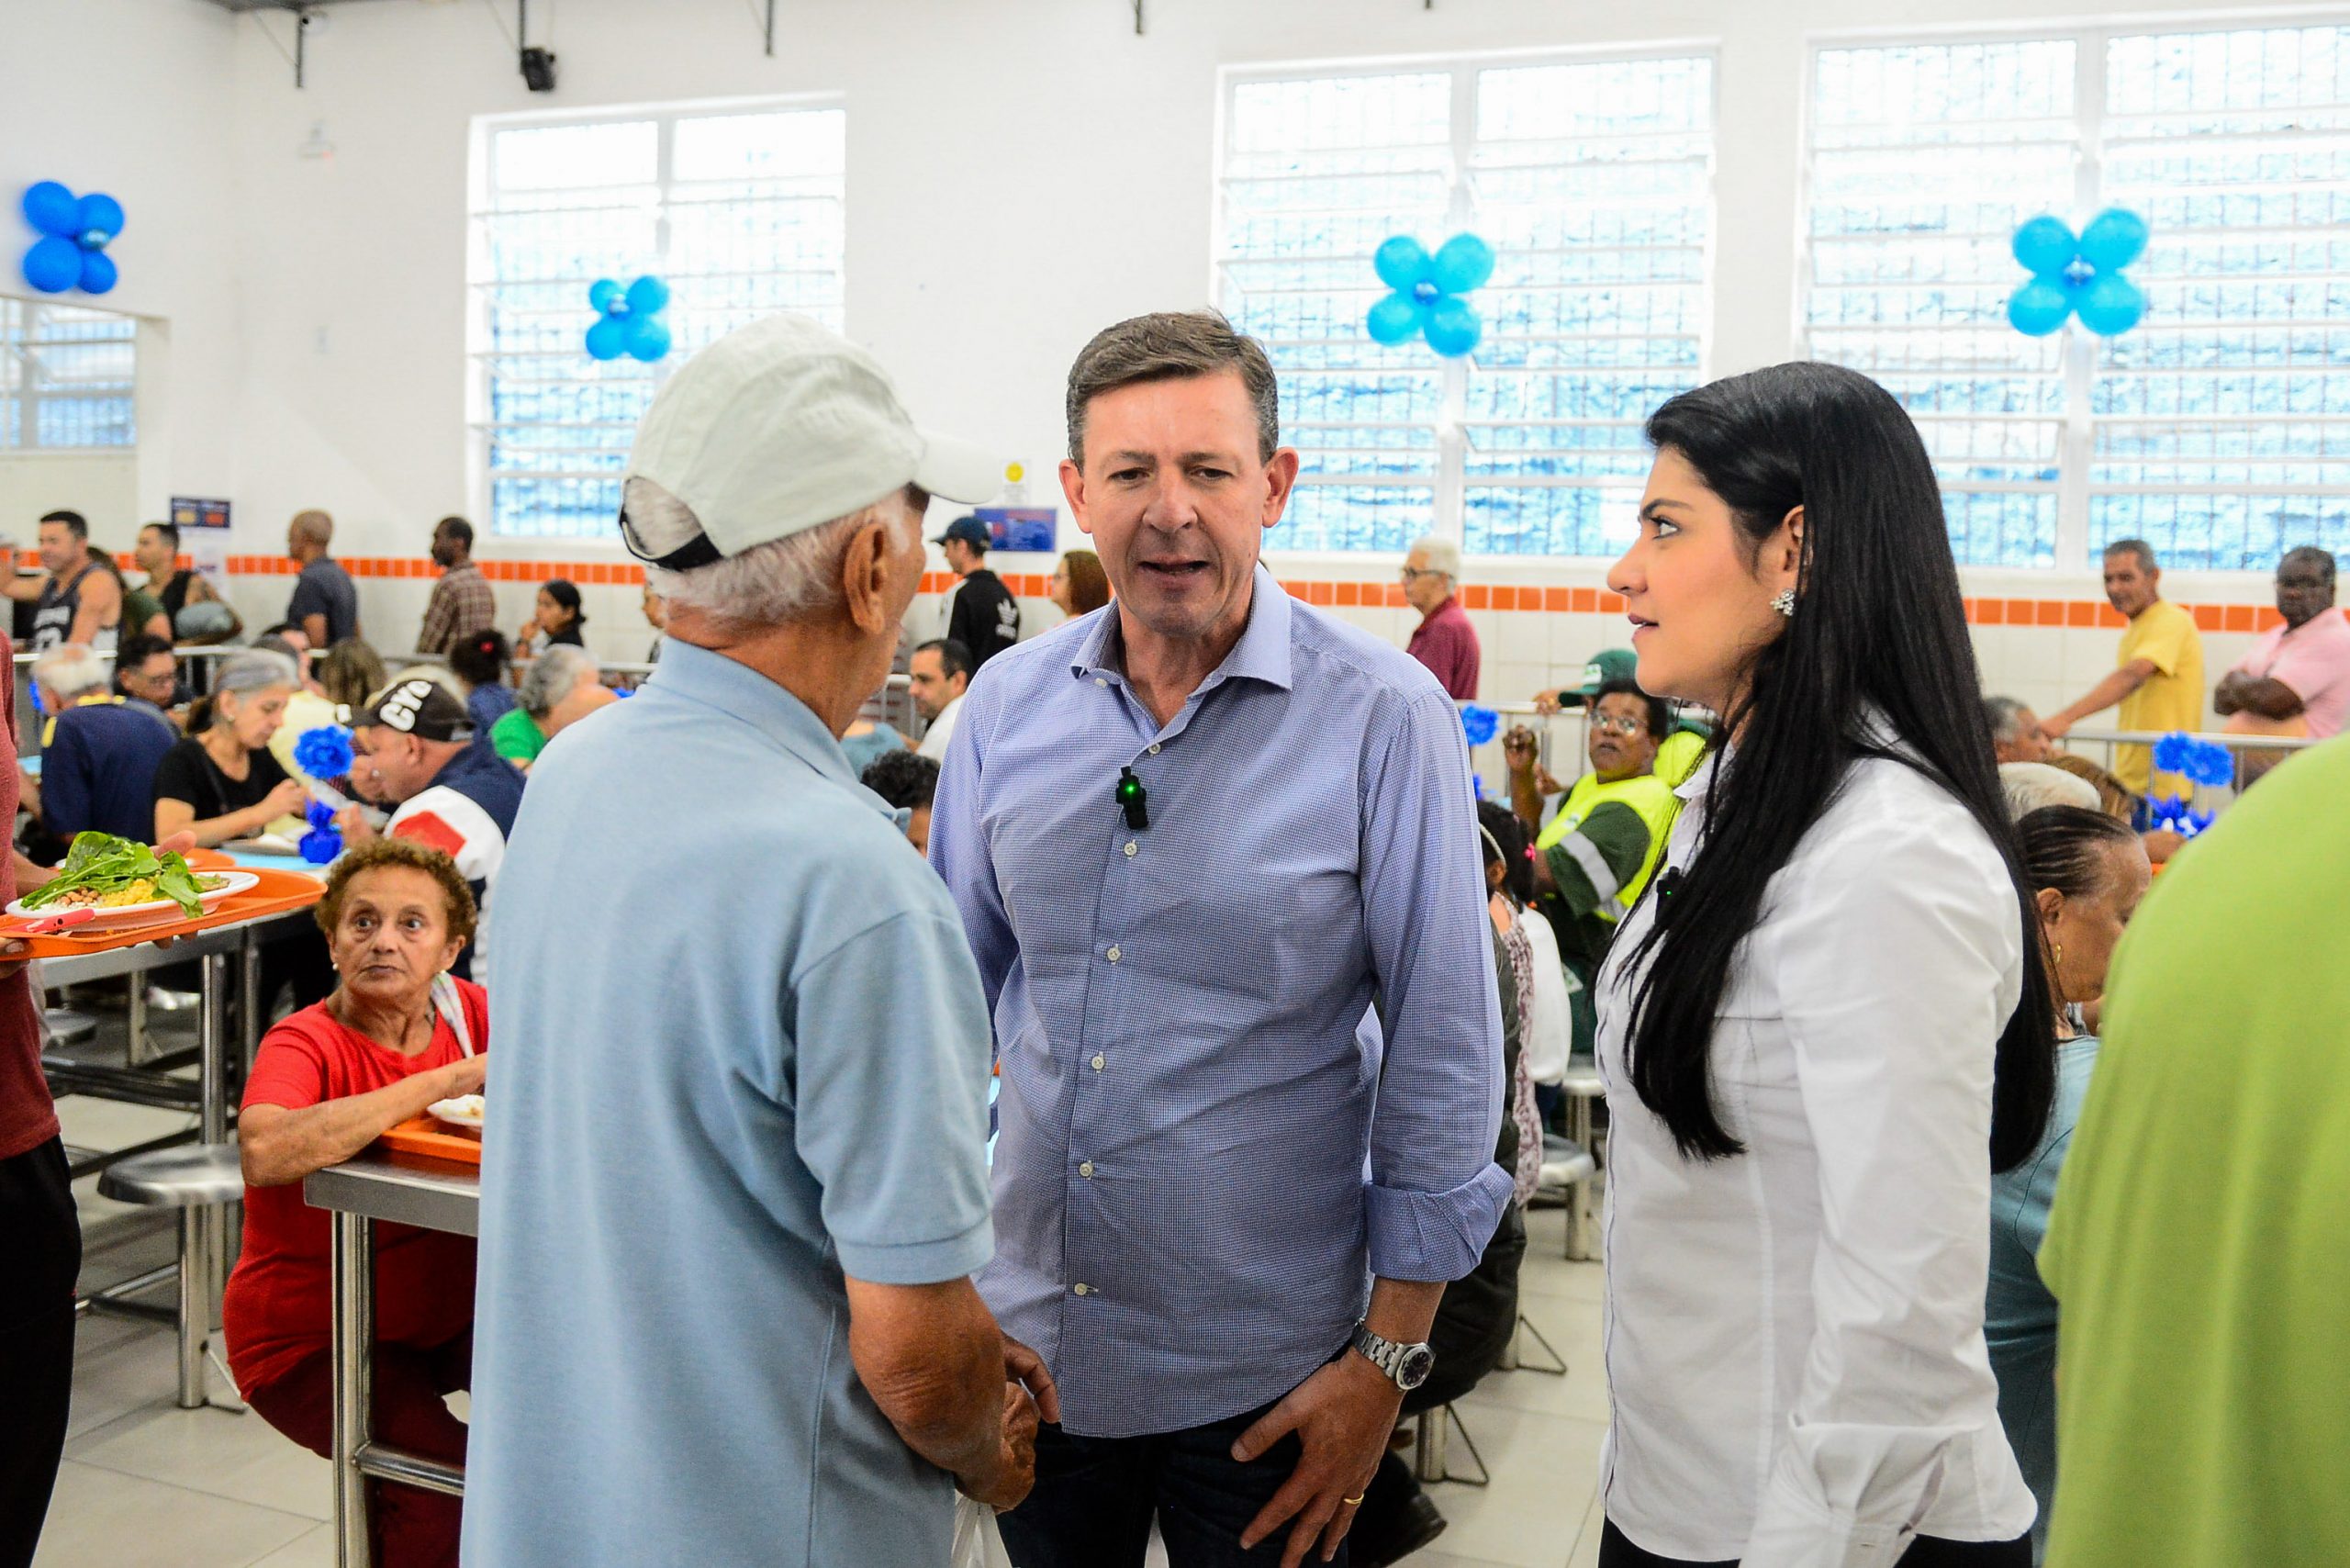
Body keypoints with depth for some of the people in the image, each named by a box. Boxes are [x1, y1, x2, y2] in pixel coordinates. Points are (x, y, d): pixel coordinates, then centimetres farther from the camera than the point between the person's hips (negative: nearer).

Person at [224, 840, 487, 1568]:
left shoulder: (467, 1011, -6)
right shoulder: (305, 1044, -20)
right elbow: (264, 1153, -41)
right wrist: (441, 1082, -38)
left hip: (444, 1312, 5)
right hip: (313, 1337, -5)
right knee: (447, 1470, -25)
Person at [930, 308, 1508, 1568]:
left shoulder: (1384, 719, -14)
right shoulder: (1009, 702, -2)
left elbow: (1442, 1059, -10)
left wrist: (1389, 1358, -8)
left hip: (1261, 1372, -3)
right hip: (1026, 1333, 4)